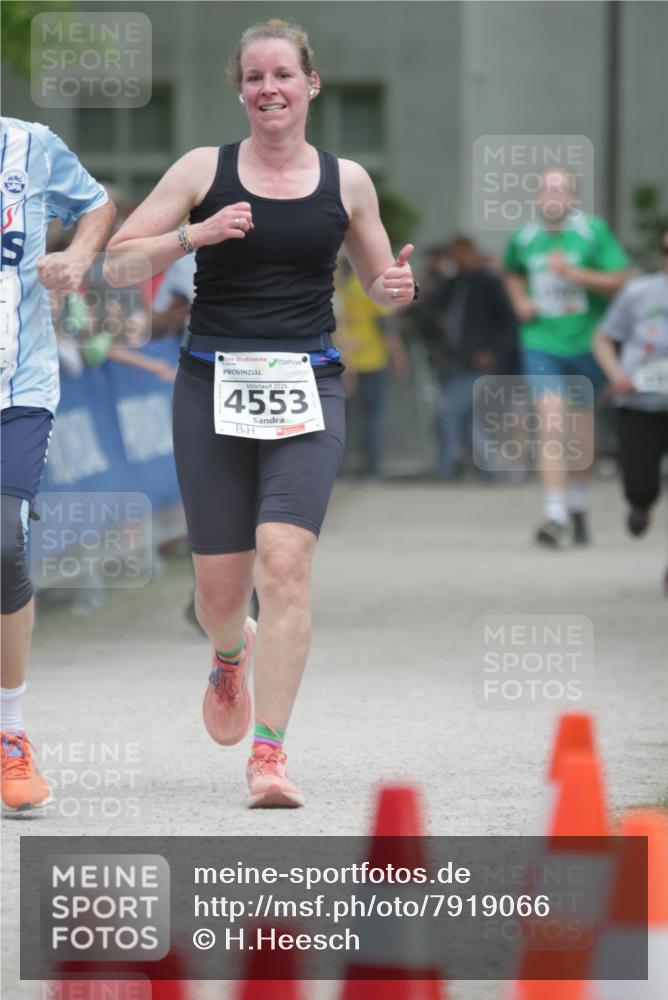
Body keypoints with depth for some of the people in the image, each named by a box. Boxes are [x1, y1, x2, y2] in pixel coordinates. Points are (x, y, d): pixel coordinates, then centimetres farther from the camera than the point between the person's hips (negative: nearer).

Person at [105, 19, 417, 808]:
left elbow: (378, 285, 20)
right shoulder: (204, 170, 4)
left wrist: (396, 288, -3)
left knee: (284, 559, -18)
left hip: (307, 387, 0)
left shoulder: (346, 181, 8)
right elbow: (116, 262, 0)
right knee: (219, 585, 4)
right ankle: (231, 654, 43)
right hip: (213, 386, 0)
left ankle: (269, 755, -17)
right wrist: (195, 235, -15)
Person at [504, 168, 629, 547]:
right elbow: (514, 272, 25)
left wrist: (574, 273, -22)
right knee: (550, 423, -15)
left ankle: (578, 508, 33)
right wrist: (520, 300, 5)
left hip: (586, 341, -1)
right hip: (542, 342, 1)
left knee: (581, 433, 12)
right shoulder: (524, 238, 3)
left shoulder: (593, 231, -7)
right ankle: (556, 517, -21)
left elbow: (618, 281, -11)